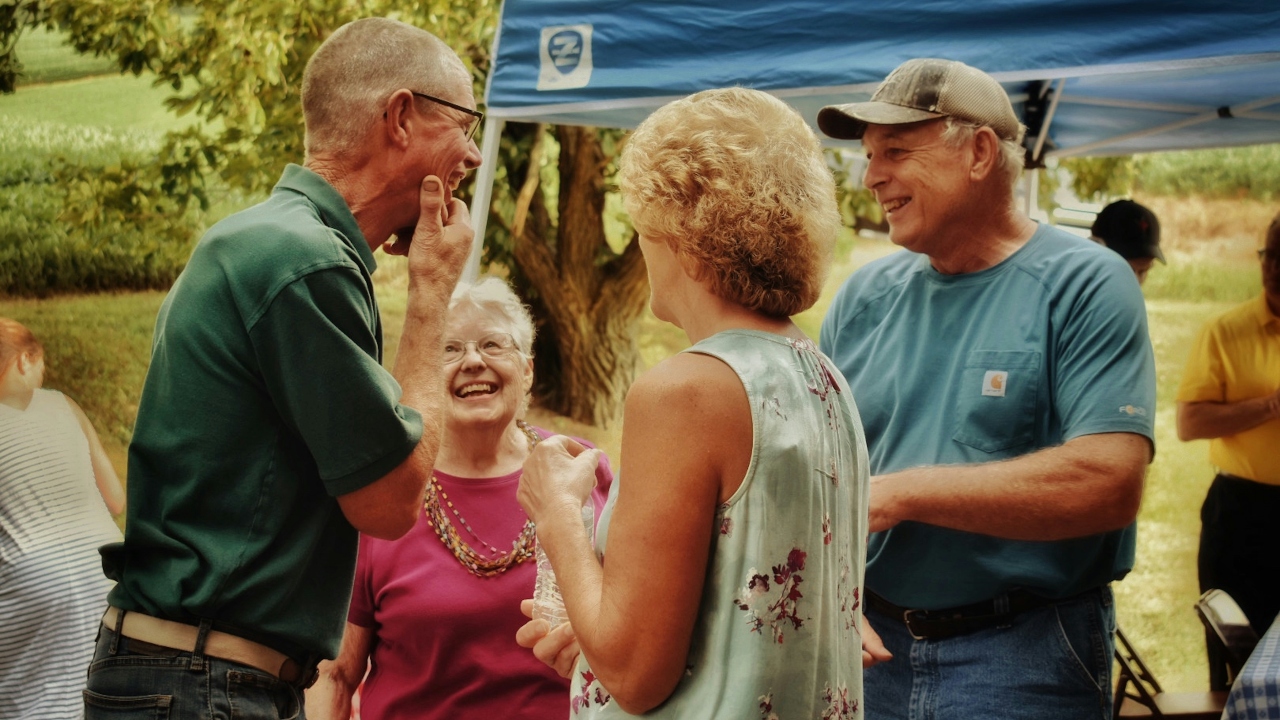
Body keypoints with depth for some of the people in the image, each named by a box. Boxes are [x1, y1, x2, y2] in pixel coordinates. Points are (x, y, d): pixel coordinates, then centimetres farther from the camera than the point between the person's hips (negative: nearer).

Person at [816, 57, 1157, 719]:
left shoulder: (1086, 285, -10)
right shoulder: (865, 296, 5)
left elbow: (1110, 483, -21)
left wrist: (897, 492, -20)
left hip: (1023, 662, -4)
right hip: (873, 641, 4)